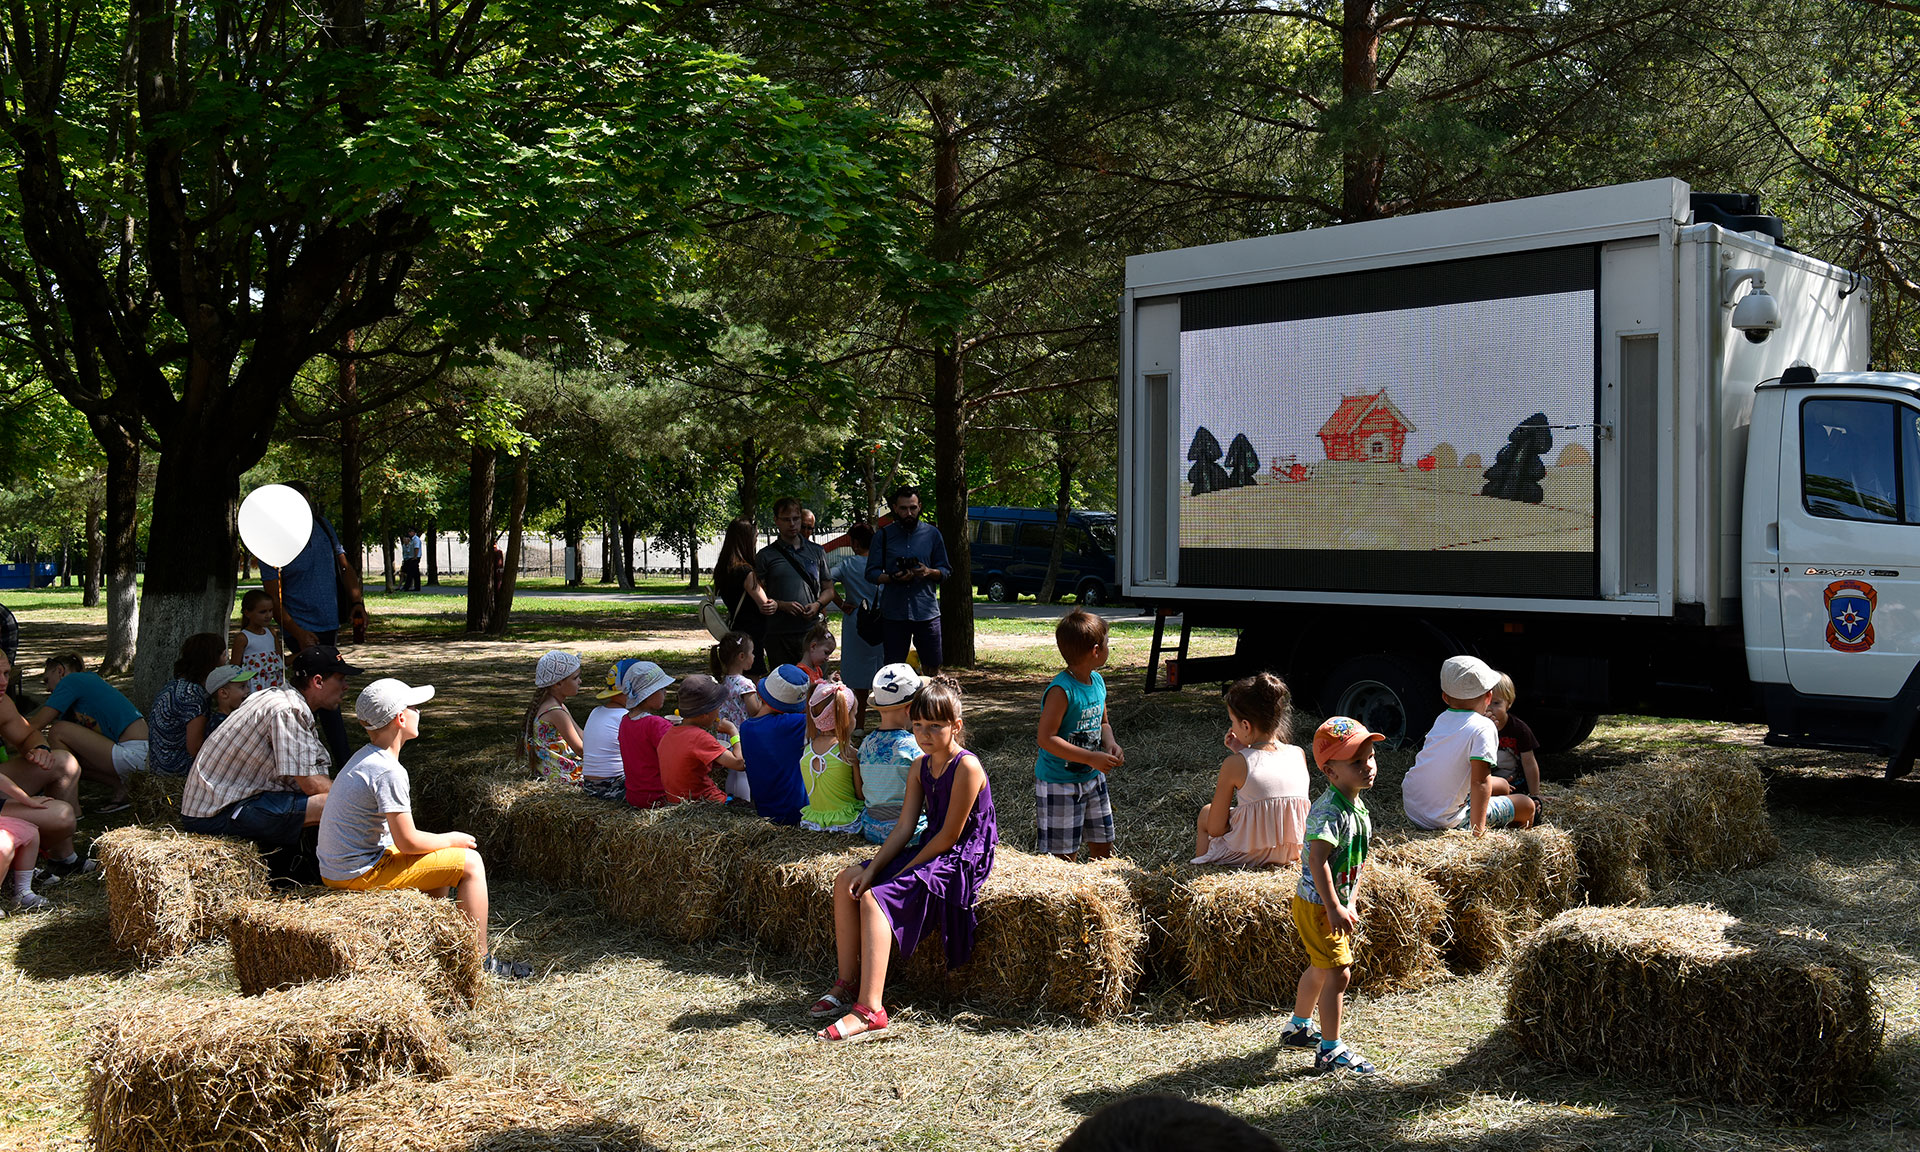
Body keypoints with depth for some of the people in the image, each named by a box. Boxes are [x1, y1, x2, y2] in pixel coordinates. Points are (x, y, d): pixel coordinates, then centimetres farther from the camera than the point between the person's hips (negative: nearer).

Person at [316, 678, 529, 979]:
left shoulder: (365, 757, 9)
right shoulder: (388, 772, -22)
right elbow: (407, 841, -21)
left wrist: (445, 841, 9)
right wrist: (452, 840, -3)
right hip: (361, 874, -10)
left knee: (442, 855, 27)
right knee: (470, 862, -6)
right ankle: (480, 960, 1)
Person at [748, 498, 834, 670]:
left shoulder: (816, 551, 15)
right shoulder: (766, 556, 6)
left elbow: (829, 589, 18)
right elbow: (758, 597, 2)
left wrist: (817, 605, -3)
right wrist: (782, 605, -14)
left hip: (812, 629, 2)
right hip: (779, 635, -2)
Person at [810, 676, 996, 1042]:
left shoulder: (966, 767, -19)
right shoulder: (921, 766, 8)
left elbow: (949, 836, -18)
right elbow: (904, 828, 5)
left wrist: (904, 872, -13)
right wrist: (872, 870, -8)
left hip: (960, 861, -10)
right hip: (929, 851, 10)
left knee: (874, 898, -25)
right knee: (847, 882, 2)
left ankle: (870, 1011, -32)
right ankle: (847, 984, 6)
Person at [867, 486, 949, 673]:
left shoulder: (932, 534, 10)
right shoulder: (883, 535, 7)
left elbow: (944, 571, 12)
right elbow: (871, 573, 5)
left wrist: (929, 572, -11)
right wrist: (893, 578, -14)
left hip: (927, 610, 1)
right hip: (894, 613, -1)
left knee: (932, 666, 3)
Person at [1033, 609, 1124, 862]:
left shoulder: (1098, 682, 3)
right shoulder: (1061, 690, -23)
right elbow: (1046, 738, -25)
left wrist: (1110, 744, -4)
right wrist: (1092, 758, -26)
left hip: (1092, 778, 8)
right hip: (1059, 783, -8)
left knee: (1103, 847, 15)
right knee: (1063, 856, -2)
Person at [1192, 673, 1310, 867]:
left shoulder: (1234, 764, -18)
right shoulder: (1299, 755, -5)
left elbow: (1215, 829, -12)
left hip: (1249, 856, -5)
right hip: (1292, 853, 5)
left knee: (1206, 813, 23)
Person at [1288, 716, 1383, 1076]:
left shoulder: (1358, 807, 6)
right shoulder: (1330, 812, -26)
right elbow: (1318, 860, -32)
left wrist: (1351, 903, 11)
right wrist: (1334, 908, -31)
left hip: (1334, 903, 10)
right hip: (1317, 906, -10)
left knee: (1320, 967, 23)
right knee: (1338, 972, -8)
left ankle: (1297, 1028, 42)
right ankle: (1330, 1052, 0)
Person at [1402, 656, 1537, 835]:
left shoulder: (1441, 719, 7)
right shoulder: (1483, 728, -16)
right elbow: (1480, 781, -23)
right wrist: (1478, 829, -21)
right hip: (1446, 822, -8)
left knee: (1502, 786, 24)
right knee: (1527, 806, 7)